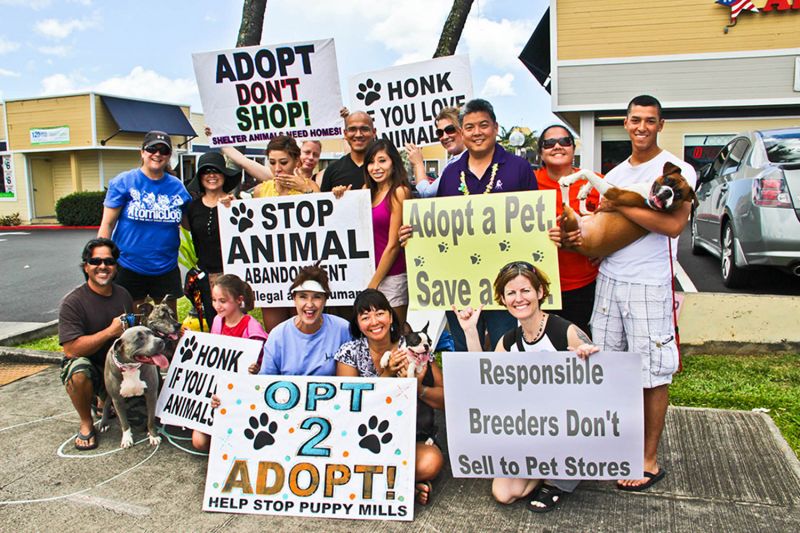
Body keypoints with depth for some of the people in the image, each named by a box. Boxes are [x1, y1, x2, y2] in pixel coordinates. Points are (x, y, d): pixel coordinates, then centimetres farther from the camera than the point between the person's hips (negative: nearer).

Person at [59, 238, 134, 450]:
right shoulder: (73, 302, -15)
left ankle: (105, 401, 21)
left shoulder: (123, 295, 3)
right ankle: (86, 424, -10)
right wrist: (110, 331, -26)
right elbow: (71, 349, -25)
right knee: (79, 371, -38)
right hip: (88, 365, -5)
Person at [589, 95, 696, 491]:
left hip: (649, 284, -6)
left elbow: (673, 224, -20)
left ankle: (649, 461, 14)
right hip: (608, 279, 6)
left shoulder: (677, 170, -4)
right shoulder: (614, 175, 16)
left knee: (652, 373, 2)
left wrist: (620, 204, -15)